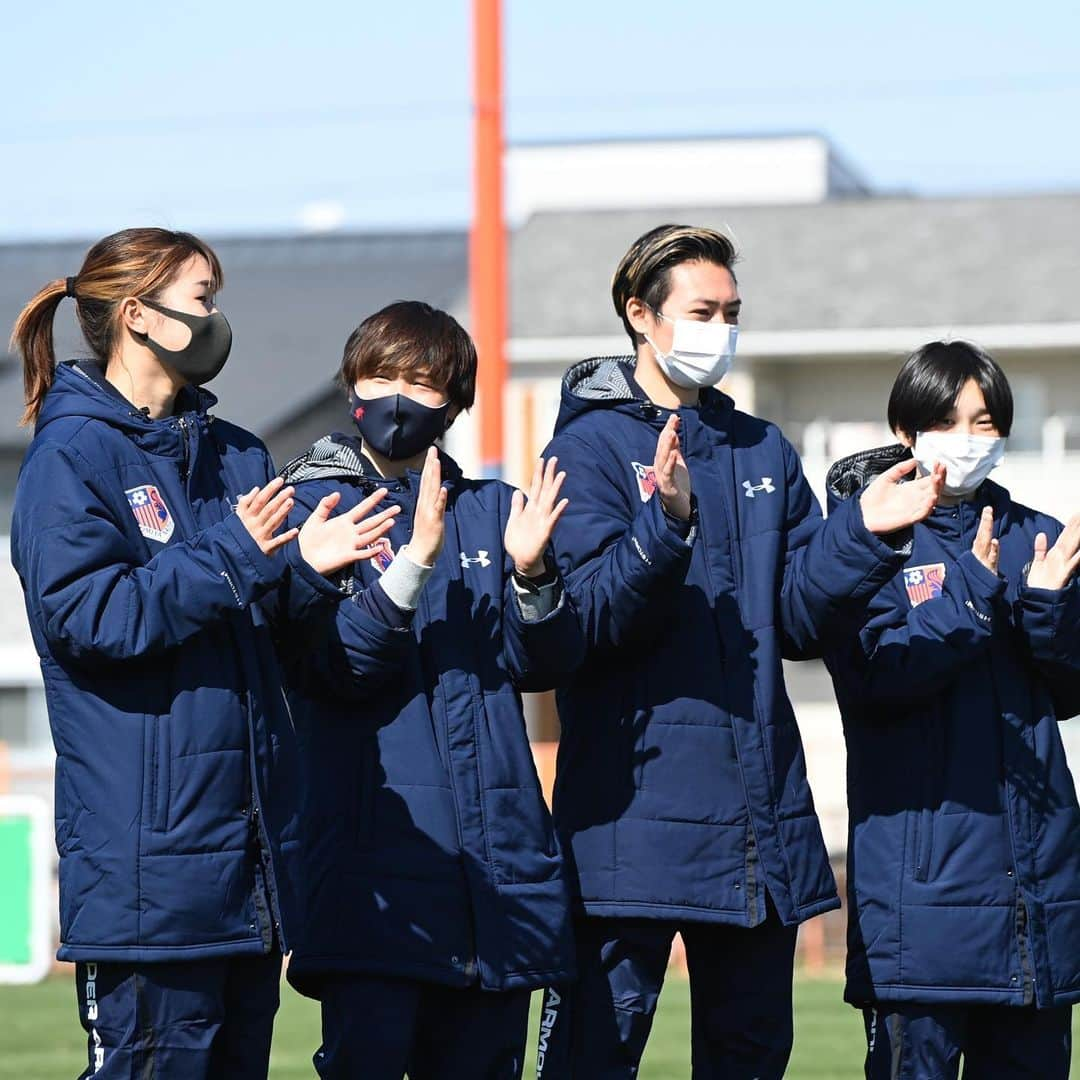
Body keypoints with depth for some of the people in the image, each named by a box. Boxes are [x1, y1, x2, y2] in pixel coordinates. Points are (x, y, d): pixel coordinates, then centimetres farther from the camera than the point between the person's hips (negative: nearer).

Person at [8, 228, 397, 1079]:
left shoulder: (234, 456, 17)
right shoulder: (73, 454, -5)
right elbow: (86, 615, -16)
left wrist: (306, 568, -3)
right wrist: (229, 560, -18)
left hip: (250, 840, 8)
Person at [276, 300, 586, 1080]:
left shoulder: (489, 510, 15)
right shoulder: (312, 507, 3)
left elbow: (545, 664, 5)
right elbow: (332, 665, -12)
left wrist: (531, 574, -14)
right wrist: (413, 563, -24)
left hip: (495, 860, 4)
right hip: (373, 859, -4)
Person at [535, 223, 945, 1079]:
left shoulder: (765, 455, 15)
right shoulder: (590, 446, -2)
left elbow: (797, 622, 9)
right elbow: (590, 623, -14)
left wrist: (862, 535, -6)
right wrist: (664, 523, -28)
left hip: (760, 812, 6)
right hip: (634, 808, -6)